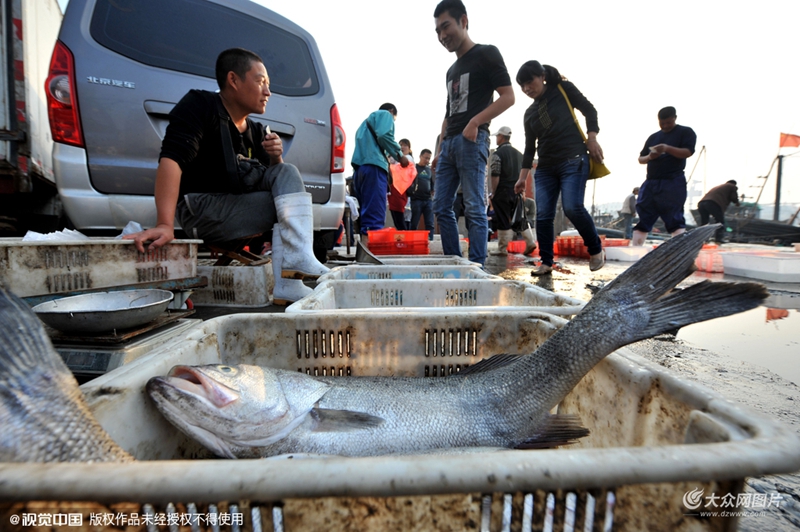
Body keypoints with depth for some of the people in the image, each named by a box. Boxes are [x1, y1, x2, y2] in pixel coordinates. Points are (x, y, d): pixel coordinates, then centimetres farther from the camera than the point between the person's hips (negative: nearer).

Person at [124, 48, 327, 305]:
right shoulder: (199, 105, -9)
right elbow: (171, 160, -25)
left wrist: (275, 158, -8)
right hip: (200, 209, -7)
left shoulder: (256, 131, 12)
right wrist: (165, 225, -37)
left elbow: (280, 176, 15)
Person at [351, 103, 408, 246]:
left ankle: (365, 245, 4)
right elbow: (384, 136, -7)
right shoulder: (385, 114, 11)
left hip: (359, 167, 9)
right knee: (375, 214, -18)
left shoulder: (367, 121, 36)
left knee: (366, 212, 7)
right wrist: (400, 156, 1)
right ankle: (372, 245, -28)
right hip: (374, 166, -8)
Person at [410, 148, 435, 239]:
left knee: (430, 224, 1)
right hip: (416, 199, -4)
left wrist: (433, 190, 7)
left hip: (428, 200, 4)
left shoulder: (430, 169, 15)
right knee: (414, 224, 0)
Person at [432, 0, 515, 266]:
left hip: (472, 141, -8)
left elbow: (508, 96, -5)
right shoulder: (452, 70, 26)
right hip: (449, 144, 8)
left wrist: (475, 122, -17)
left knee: (474, 209, -10)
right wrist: (440, 149, 17)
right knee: (441, 207, 3)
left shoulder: (486, 54, 5)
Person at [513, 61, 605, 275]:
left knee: (573, 207, -20)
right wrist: (523, 176, 10)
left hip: (574, 161, -5)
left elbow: (589, 110, 5)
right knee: (543, 215, -7)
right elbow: (529, 147, 16)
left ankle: (596, 250, 2)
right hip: (545, 167, 5)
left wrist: (592, 139, -9)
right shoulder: (529, 113, 16)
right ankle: (546, 262, 2)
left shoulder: (563, 89, 5)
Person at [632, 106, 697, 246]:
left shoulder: (686, 132, 7)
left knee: (674, 219, -9)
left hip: (673, 183, -5)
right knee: (643, 218, 1)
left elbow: (688, 152, -7)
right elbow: (640, 159, 19)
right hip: (651, 183, 5)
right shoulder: (653, 137, 20)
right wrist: (649, 157, -4)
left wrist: (667, 148, -23)